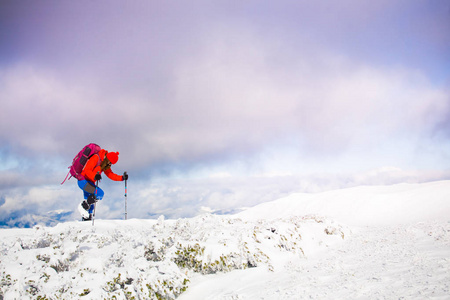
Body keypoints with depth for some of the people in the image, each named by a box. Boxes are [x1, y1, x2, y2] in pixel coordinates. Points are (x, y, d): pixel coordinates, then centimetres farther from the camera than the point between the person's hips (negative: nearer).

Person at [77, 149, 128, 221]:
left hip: (89, 183, 9)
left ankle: (86, 218, 21)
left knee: (90, 203, 11)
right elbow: (87, 170, -27)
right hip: (83, 181, -9)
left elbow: (110, 174, 11)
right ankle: (83, 206, -11)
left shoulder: (105, 164, 6)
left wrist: (122, 178, -1)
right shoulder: (96, 158, -19)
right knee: (100, 193, -23)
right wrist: (94, 177, -45)